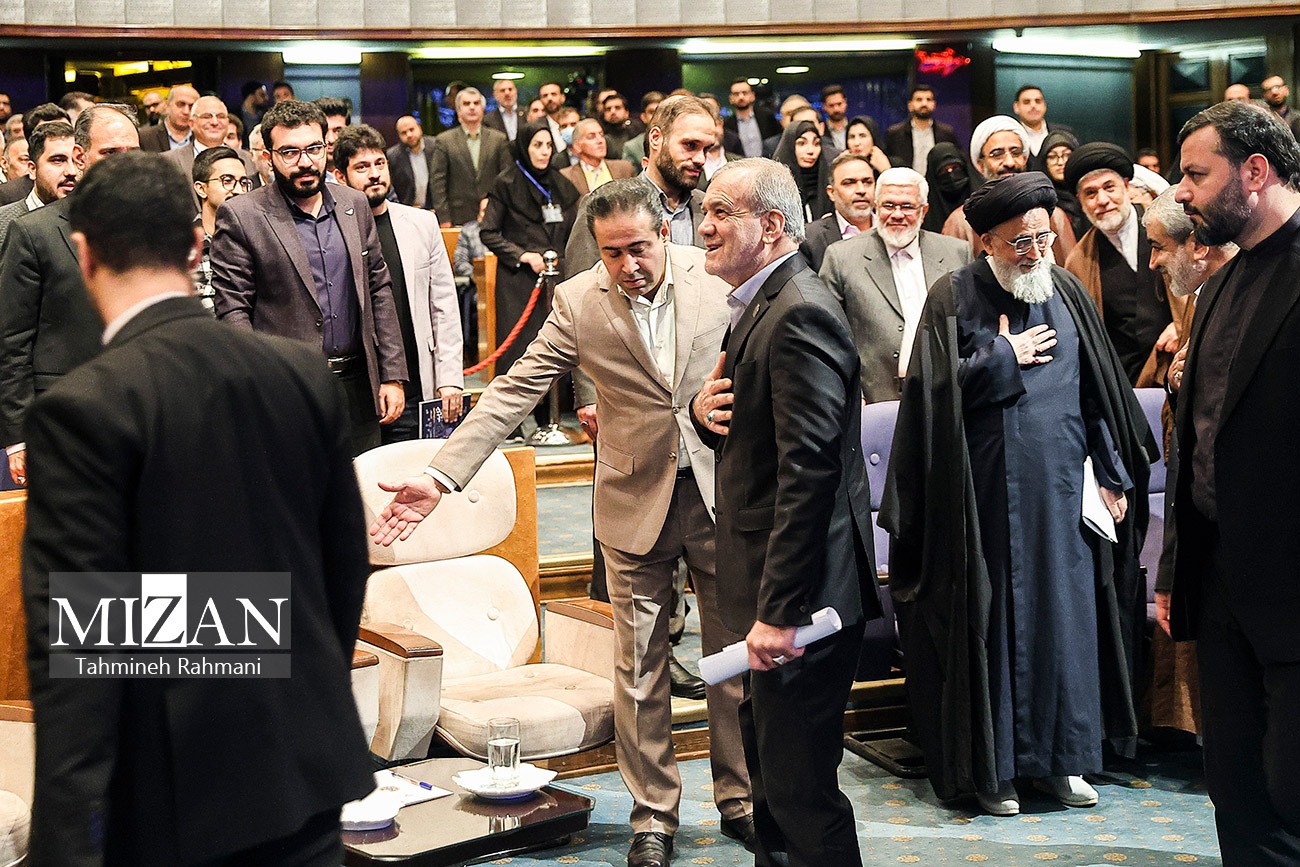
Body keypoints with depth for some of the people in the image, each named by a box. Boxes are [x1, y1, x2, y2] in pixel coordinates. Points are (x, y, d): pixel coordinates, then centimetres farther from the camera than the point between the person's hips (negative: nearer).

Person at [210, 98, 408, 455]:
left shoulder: (354, 204, 10)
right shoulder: (240, 217, -5)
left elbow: (379, 291, 13)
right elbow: (233, 311, -7)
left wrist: (392, 376, 8)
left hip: (357, 386, 5)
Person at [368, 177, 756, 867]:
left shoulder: (717, 277, -5)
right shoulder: (578, 302, -8)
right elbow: (511, 393, -11)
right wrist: (439, 477, -19)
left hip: (722, 492, 1)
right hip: (636, 501, -1)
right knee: (640, 669, 6)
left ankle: (740, 799, 27)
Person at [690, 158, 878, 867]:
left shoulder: (800, 316, -21)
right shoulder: (759, 306, 13)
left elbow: (809, 471, -27)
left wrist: (780, 611, -28)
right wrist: (705, 409, -3)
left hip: (801, 594, -11)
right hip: (774, 591, 11)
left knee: (801, 788, -3)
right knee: (770, 767, 22)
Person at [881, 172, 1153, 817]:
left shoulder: (1066, 292, 9)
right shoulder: (954, 297, -2)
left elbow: (1100, 392, 10)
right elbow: (934, 388, -10)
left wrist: (1114, 475, 6)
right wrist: (1005, 355, -8)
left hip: (1061, 487, 4)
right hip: (988, 492, -3)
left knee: (1065, 613, 6)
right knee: (992, 618, 1)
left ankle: (1062, 757, 17)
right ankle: (992, 764, 12)